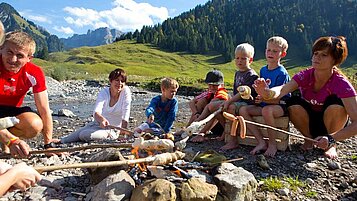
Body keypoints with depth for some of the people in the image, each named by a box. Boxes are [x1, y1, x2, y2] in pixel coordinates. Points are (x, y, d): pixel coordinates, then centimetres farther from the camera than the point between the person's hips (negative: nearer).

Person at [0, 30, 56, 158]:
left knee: (35, 125, -28)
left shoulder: (34, 74, -19)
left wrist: (48, 144, -19)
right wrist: (12, 140, -46)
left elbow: (44, 110, -16)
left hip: (11, 110, 3)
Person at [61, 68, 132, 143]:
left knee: (84, 135, -27)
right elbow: (96, 111, -26)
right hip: (97, 124, 4)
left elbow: (125, 114, -16)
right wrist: (102, 119, -48)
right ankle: (60, 140, 30)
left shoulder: (126, 91, -14)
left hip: (111, 129, -3)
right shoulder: (104, 92, -9)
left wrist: (123, 131, -28)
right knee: (64, 140, 0)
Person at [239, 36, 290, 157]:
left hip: (280, 106, -7)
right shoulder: (263, 70, 11)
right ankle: (261, 142, -13)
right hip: (265, 104, 7)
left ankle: (272, 144, -16)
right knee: (243, 110, -15)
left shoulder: (282, 73, -11)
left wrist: (264, 99, -32)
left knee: (266, 110, -39)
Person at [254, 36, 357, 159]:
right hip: (310, 122, 2)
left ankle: (332, 145, -7)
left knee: (336, 102, -31)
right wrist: (267, 92, -60)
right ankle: (310, 138, -2)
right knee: (293, 103, -28)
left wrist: (331, 139, -45)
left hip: (331, 124, -1)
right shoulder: (305, 76, -17)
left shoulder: (341, 83, -24)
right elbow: (281, 90, -36)